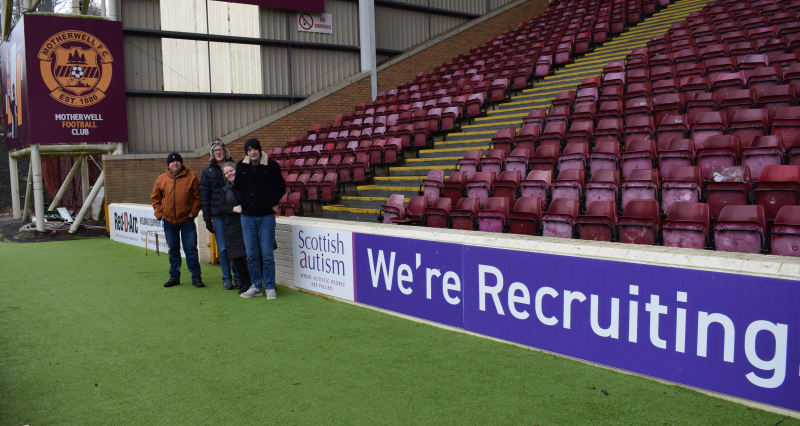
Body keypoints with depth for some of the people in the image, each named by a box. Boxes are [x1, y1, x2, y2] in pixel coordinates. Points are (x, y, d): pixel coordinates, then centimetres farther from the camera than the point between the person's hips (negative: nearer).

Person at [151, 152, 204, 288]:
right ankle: (174, 277, 21)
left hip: (187, 219, -3)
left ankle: (196, 277, 4)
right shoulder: (161, 179, 5)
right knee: (173, 250, 12)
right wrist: (159, 214, 3)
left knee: (191, 249, -2)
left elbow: (197, 196, 1)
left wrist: (193, 212, -6)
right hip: (169, 221, 3)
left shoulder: (191, 176, -2)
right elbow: (155, 198, 14)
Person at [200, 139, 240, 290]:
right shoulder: (208, 171, 7)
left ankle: (238, 277, 12)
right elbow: (204, 196, 6)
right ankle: (226, 278, 13)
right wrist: (207, 218, 1)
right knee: (223, 248, 2)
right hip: (218, 215, 0)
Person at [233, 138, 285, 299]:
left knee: (267, 254, -1)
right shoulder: (241, 166, 5)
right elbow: (236, 187, 18)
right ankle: (256, 287, 18)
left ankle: (270, 288, 8)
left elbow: (281, 187, 4)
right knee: (252, 255, 8)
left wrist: (272, 202, -6)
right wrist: (241, 202, 4)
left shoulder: (272, 165, -3)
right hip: (247, 216, 3)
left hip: (266, 216, -3)